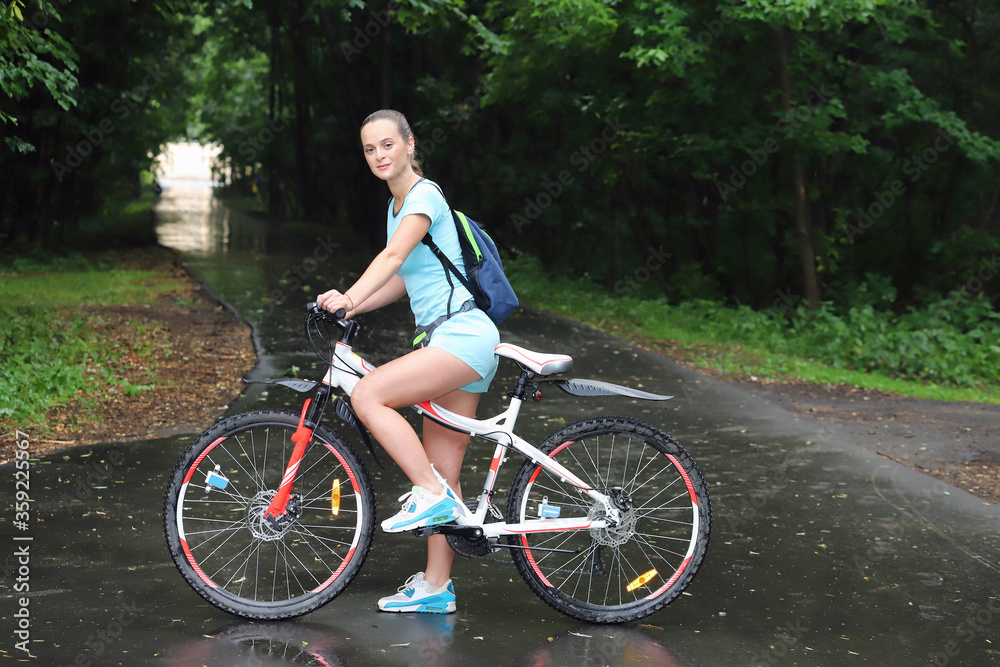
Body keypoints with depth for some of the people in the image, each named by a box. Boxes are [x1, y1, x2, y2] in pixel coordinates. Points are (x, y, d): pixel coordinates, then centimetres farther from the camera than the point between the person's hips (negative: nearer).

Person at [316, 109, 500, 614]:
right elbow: (403, 279, 19)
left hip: (462, 335, -9)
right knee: (442, 471, 9)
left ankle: (432, 495, -15)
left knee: (367, 395, -23)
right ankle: (436, 587, 14)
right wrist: (346, 306, 7)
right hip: (455, 343, 9)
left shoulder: (424, 195, -8)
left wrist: (351, 297, -37)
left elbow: (394, 255, -26)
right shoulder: (397, 204, 19)